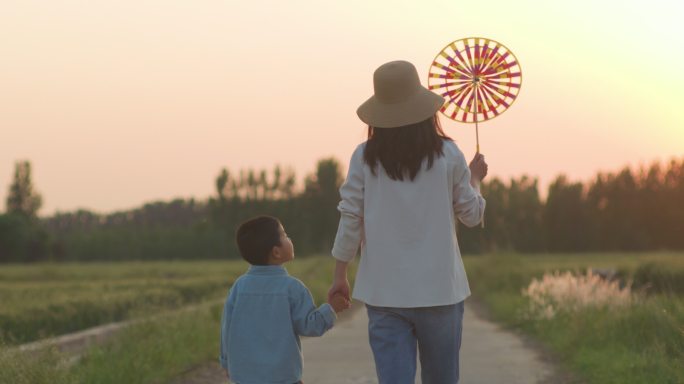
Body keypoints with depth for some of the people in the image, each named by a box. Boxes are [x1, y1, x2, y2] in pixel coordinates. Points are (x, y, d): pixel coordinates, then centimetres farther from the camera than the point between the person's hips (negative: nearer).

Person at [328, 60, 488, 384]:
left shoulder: (365, 158, -3)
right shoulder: (447, 155, -5)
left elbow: (350, 219, -3)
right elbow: (472, 215, 5)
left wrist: (339, 276, 9)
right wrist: (474, 178, 24)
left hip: (384, 291, 0)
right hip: (439, 288, 0)